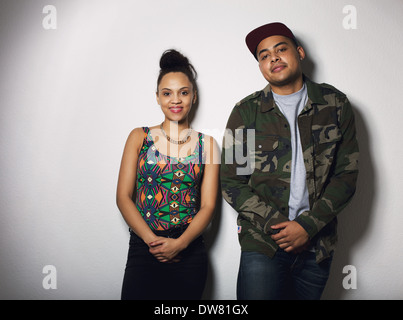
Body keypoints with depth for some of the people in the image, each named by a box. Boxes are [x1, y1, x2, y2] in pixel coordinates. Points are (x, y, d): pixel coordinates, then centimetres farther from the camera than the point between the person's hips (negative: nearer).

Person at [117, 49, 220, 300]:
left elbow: (208, 205, 1)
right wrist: (152, 240, -11)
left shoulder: (207, 144, 5)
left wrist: (179, 244, -13)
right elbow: (123, 196, 1)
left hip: (190, 253, 1)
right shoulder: (139, 137, 5)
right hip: (143, 248, 0)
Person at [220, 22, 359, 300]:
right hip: (262, 243, -1)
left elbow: (347, 174, 0)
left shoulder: (336, 104, 2)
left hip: (318, 244, 2)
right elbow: (231, 183, -1)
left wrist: (308, 226, -10)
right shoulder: (246, 112, -1)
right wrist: (276, 225, -11)